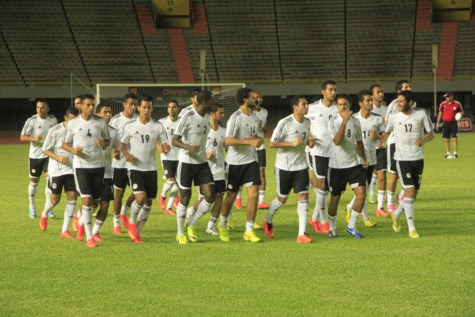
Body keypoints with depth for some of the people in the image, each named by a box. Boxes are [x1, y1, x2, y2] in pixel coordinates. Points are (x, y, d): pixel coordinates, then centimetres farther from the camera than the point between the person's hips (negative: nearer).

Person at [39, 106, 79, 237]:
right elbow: (46, 150, -5)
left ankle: (65, 230, 1)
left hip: (72, 169, 3)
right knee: (55, 199, 3)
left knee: (72, 196, -7)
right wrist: (58, 157, -20)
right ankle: (44, 214, 39)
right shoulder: (55, 131, -10)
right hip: (56, 169, -2)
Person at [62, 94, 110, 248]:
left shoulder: (101, 122, 5)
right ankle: (89, 237, -9)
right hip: (81, 165, -3)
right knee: (87, 199, -13)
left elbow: (108, 140, 15)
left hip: (98, 165, 3)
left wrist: (104, 142, -9)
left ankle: (81, 223, 40)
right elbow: (64, 143, 7)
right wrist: (73, 150, -15)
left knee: (95, 200, 9)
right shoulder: (73, 123, -1)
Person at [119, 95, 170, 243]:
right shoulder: (130, 126, -1)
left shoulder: (158, 126, 2)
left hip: (151, 168, 3)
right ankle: (132, 222, 8)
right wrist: (126, 154, -11)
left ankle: (137, 232, 18)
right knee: (140, 197, -20)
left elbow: (165, 145, 2)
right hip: (135, 168, -3)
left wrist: (165, 148, -22)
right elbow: (122, 143, 8)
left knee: (149, 201, 4)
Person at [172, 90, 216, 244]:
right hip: (186, 162, -6)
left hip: (202, 162, 6)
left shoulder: (208, 118, 7)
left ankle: (191, 226, 15)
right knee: (185, 198, 2)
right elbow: (174, 140, -18)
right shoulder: (188, 117, -15)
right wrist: (189, 148, -33)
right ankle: (180, 233, 18)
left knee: (210, 196, -4)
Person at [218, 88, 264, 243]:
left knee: (254, 194, -6)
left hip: (251, 161, 6)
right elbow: (228, 141, -23)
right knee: (231, 195, 7)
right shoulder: (236, 118, -15)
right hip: (235, 162, -6)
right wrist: (249, 141, -28)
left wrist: (258, 140, 0)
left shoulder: (253, 116, 10)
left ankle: (249, 231, 0)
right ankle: (223, 225, 30)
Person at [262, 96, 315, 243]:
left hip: (301, 166, 4)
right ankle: (268, 221, 38)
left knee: (303, 197, -8)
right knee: (282, 199, 8)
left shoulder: (308, 122, 3)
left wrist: (311, 142, -8)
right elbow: (272, 143, -15)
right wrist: (293, 143, -23)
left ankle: (302, 234, -7)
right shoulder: (285, 123, -15)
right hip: (284, 167, -4)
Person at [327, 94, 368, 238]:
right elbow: (337, 141, -26)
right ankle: (332, 228, 23)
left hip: (354, 164, 4)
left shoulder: (355, 122, 6)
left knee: (361, 194, -9)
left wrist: (364, 158, 13)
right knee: (335, 198, 5)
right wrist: (344, 121, -29)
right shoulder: (333, 122, -9)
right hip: (336, 166, -4)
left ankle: (351, 226, 5)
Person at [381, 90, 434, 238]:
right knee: (409, 191, -14)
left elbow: (431, 133, 4)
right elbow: (386, 132, 16)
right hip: (402, 159, -2)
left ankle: (396, 215, 35)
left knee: (414, 193, 8)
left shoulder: (421, 114, -3)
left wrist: (424, 139, -17)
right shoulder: (393, 117, -2)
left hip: (418, 158, 2)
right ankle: (411, 228, -10)